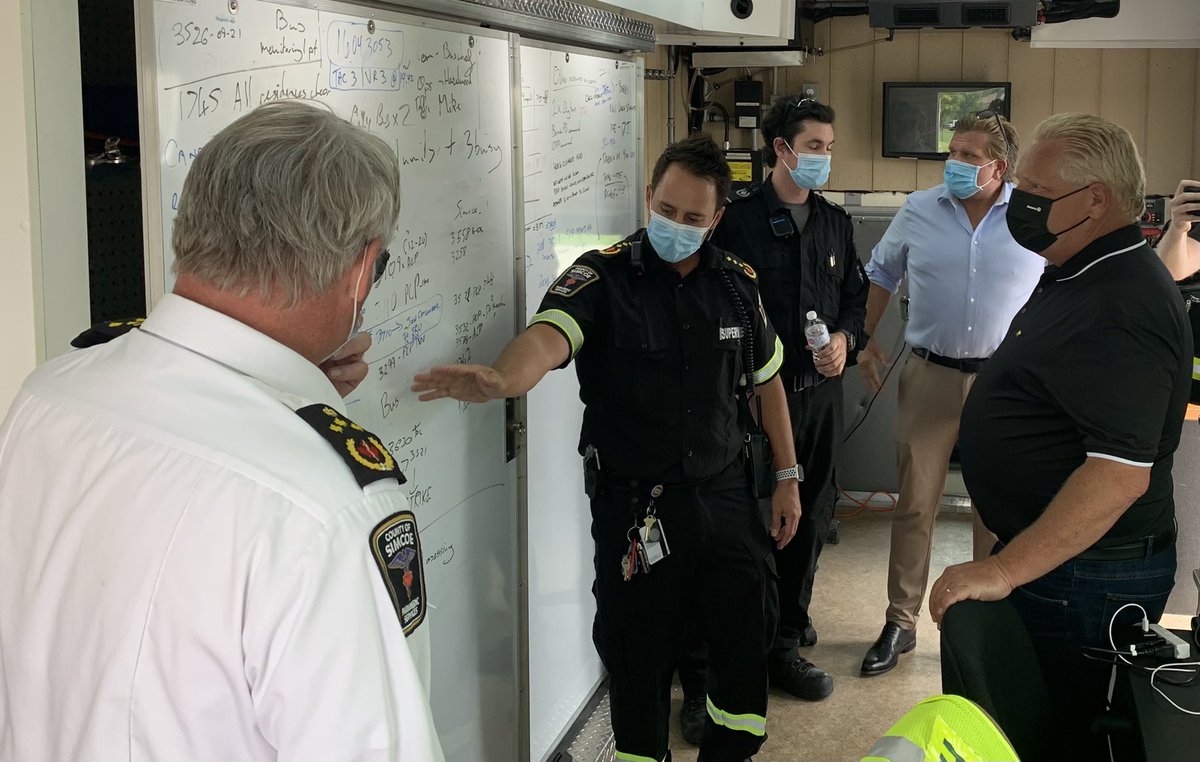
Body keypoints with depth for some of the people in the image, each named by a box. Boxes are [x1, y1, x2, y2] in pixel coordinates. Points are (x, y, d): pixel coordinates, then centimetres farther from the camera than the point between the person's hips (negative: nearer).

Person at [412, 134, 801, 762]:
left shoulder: (737, 281, 2)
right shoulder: (604, 275, -12)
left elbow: (767, 379, 14)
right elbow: (548, 335, -33)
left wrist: (787, 476, 14)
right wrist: (502, 378, -55)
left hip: (725, 493, 4)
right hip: (632, 504, -4)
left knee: (746, 632, 14)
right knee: (638, 652, 6)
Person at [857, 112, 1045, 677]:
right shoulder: (918, 212, 1)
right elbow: (881, 273, 16)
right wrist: (865, 339, 10)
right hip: (930, 375, 1)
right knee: (914, 504, 4)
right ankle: (900, 623, 16)